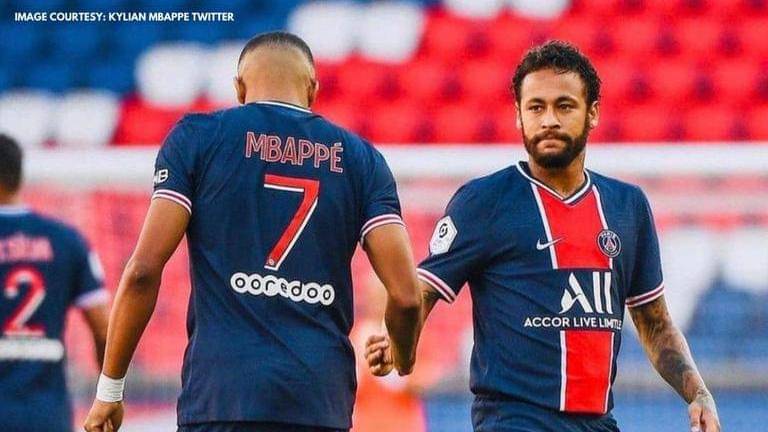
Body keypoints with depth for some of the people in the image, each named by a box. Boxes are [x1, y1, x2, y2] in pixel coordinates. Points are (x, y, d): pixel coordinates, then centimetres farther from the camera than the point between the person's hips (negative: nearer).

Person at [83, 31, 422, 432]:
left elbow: (143, 271, -2)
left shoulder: (198, 136, 7)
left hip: (222, 396, -2)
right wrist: (402, 364, 25)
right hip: (323, 399, 2)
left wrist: (109, 388, 6)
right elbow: (405, 295, 4)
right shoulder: (360, 158, 13)